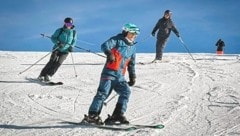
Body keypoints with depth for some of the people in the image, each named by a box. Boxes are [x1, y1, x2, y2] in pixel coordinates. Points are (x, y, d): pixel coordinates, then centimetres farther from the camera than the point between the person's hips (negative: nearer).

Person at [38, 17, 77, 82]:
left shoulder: (73, 32, 2)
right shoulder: (59, 30, -6)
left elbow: (74, 41, 16)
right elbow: (53, 38, -3)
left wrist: (71, 46, -3)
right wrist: (58, 43, -21)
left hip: (65, 51, 2)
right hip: (57, 49, -2)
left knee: (58, 63, -19)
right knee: (52, 61, -20)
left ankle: (48, 75, -15)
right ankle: (41, 75, -13)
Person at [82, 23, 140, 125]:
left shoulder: (132, 47, 20)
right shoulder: (117, 40, 0)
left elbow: (131, 64, 30)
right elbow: (104, 46, -18)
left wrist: (132, 76, 25)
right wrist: (109, 53, -38)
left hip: (120, 76, 6)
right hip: (109, 72, -6)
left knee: (126, 92, -10)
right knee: (103, 93, -15)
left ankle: (118, 115, -10)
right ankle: (93, 115, -15)